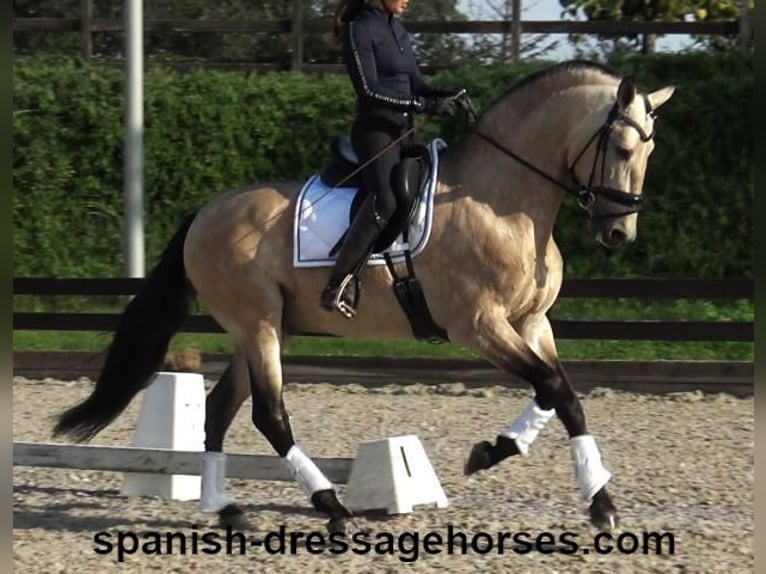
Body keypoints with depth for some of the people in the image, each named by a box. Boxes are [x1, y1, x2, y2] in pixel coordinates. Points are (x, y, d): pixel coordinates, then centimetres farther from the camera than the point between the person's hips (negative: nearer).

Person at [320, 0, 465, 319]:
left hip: (404, 131, 9)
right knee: (385, 201, -26)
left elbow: (416, 83, 18)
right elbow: (369, 90, -16)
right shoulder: (360, 30, -8)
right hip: (375, 128, -9)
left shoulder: (397, 30, 16)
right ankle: (336, 287, -27)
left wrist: (444, 96, -4)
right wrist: (426, 105, -21)